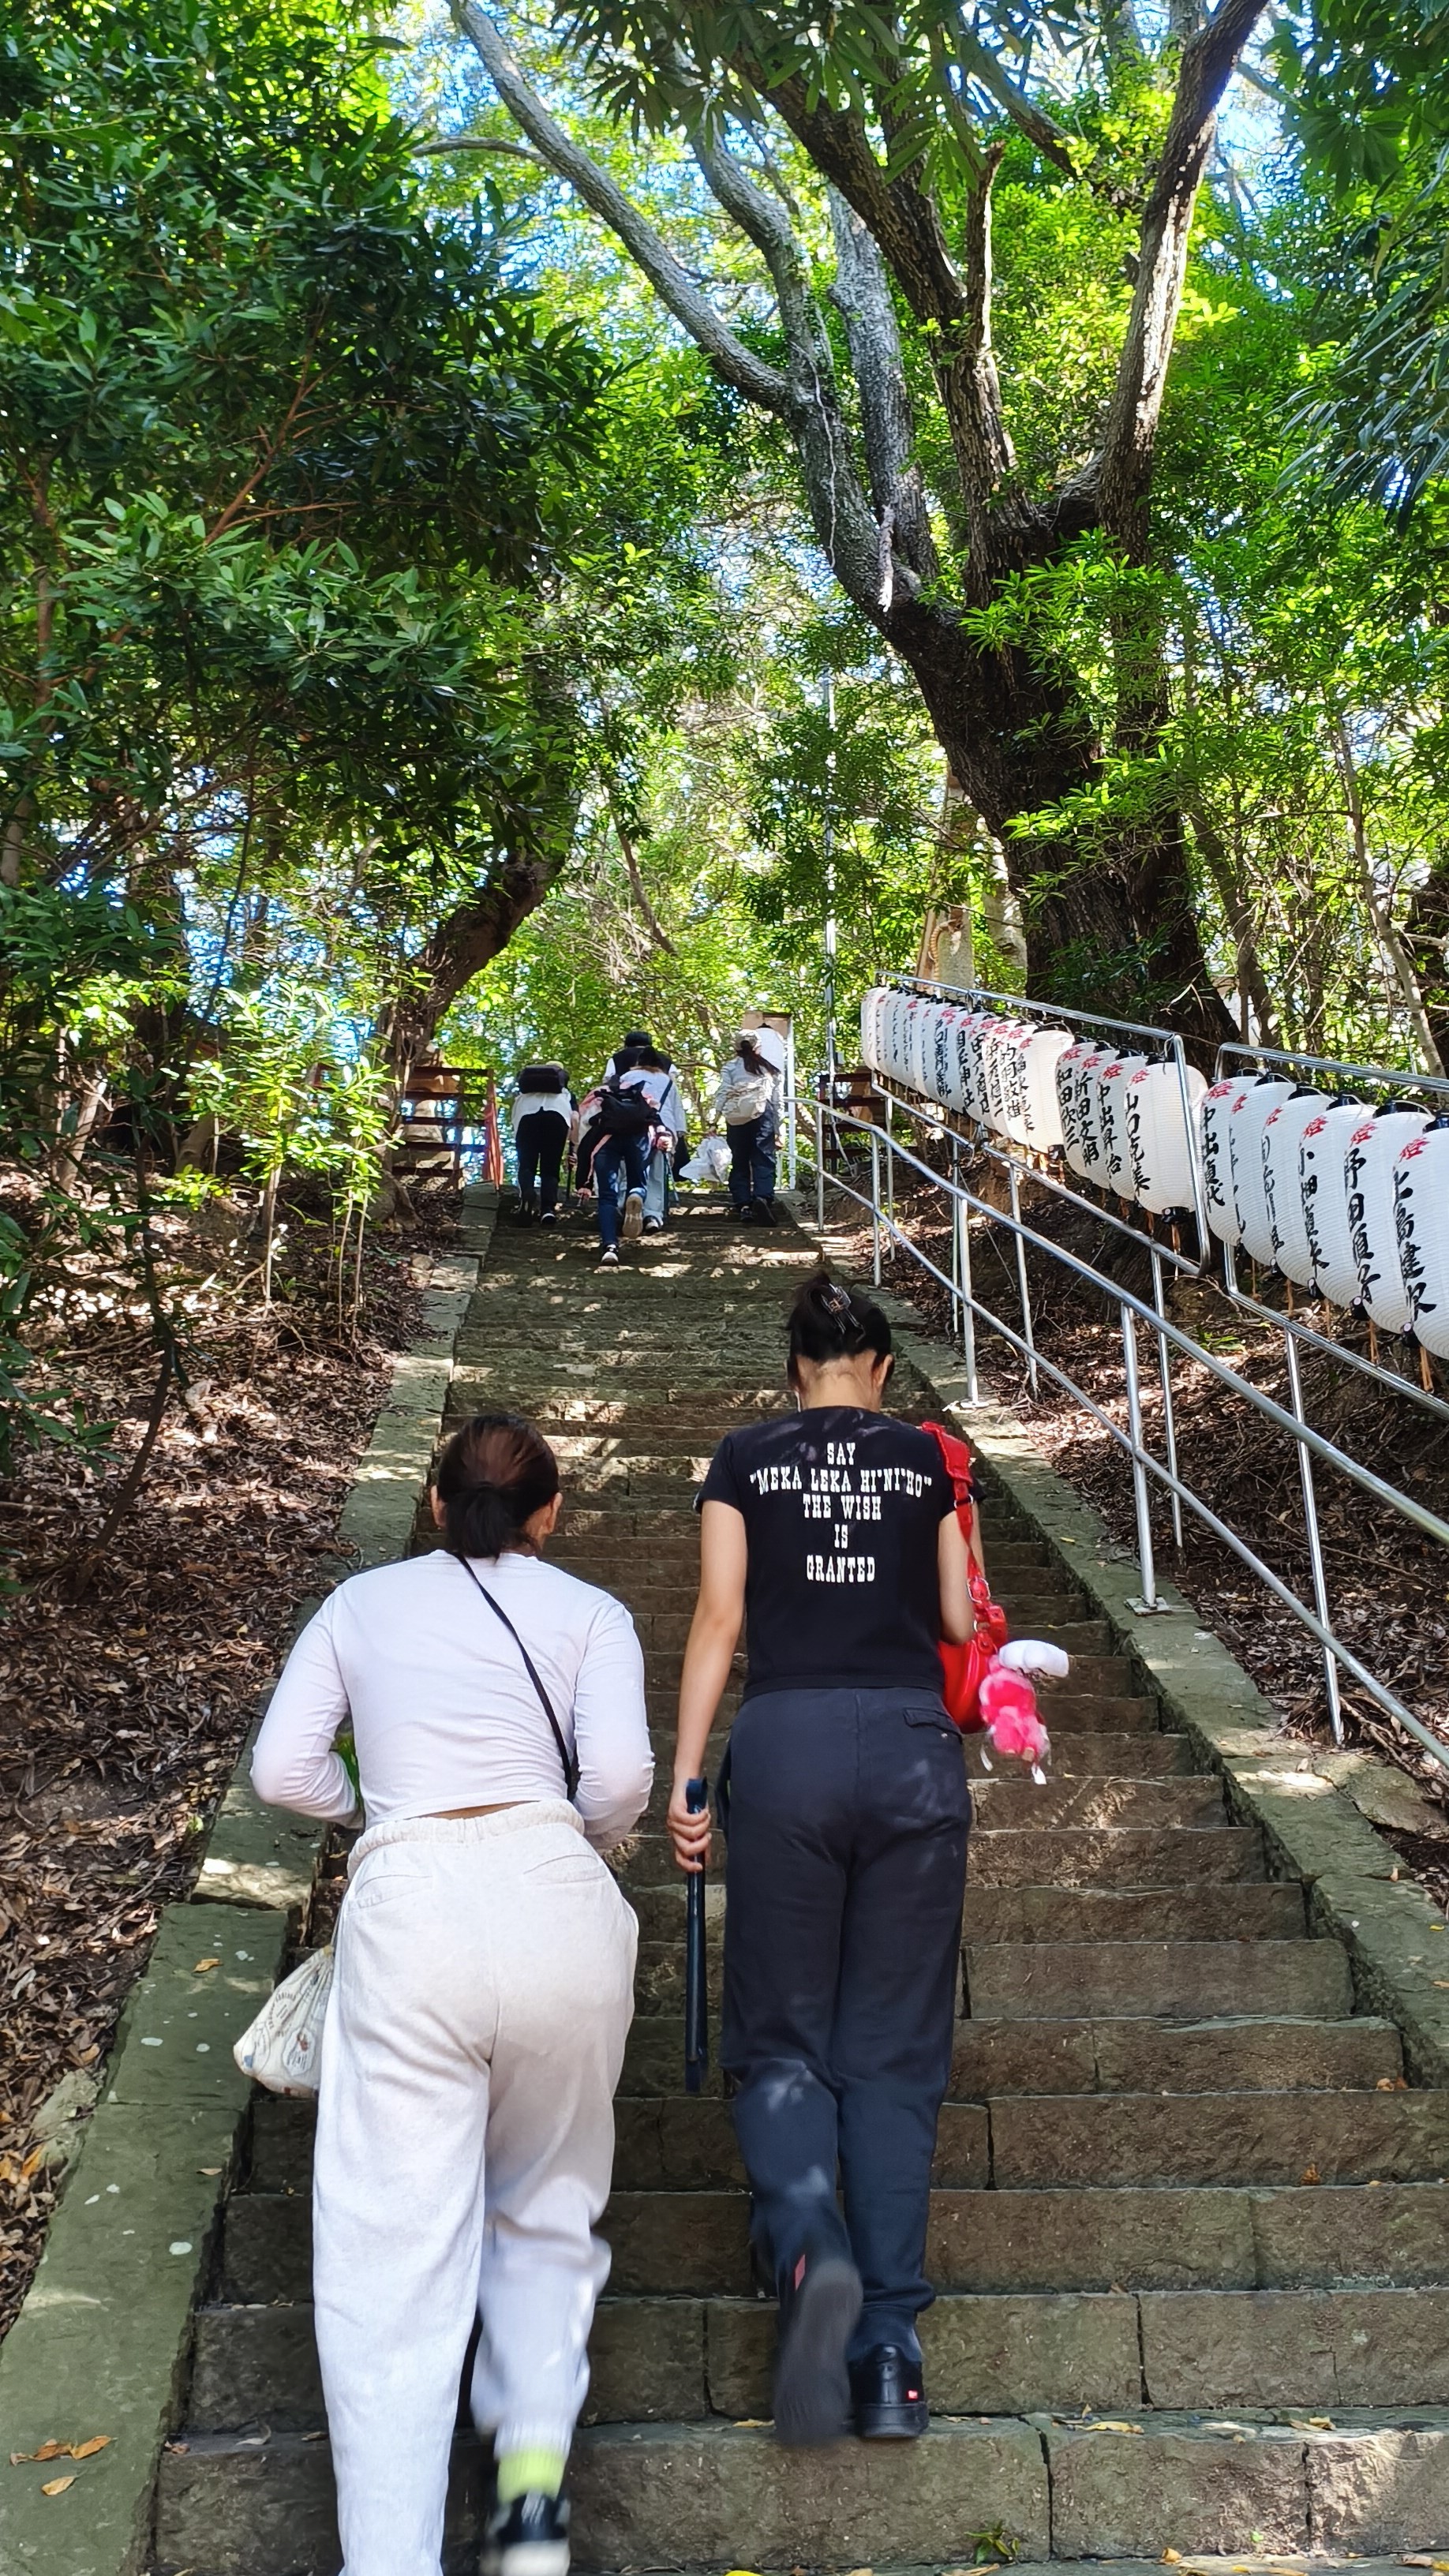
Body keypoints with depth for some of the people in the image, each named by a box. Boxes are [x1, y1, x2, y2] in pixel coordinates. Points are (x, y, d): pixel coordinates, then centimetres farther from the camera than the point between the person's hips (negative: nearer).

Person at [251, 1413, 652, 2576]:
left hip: (408, 1903, 0)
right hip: (555, 1896, 1)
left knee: (393, 2255, 2)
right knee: (546, 2211, 20)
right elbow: (620, 1776, -3)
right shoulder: (590, 1612, 11)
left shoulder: (361, 1603, 16)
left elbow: (285, 1770, 8)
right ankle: (537, 2458, 4)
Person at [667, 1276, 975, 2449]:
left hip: (785, 1744, -1)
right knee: (892, 2051, 8)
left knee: (782, 2040, 9)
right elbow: (960, 1623, 12)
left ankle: (809, 2249, -18)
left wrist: (685, 1779, 3)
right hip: (914, 1747, 1)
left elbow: (718, 1621, 2)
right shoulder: (926, 1457, 11)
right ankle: (890, 2352, 6)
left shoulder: (744, 1458, 8)